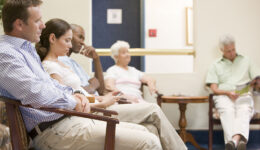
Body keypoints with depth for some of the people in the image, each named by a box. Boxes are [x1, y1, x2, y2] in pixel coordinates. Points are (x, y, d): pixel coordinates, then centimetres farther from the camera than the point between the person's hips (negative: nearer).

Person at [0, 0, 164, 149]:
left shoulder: (27, 49, 20)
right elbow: (37, 94, -25)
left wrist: (73, 95, 9)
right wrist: (72, 102, -8)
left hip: (68, 118, 11)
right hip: (52, 131, -11)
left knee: (141, 131, 10)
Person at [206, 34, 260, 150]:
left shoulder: (245, 61, 27)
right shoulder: (216, 66, 22)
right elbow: (214, 89, 11)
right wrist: (228, 92, -8)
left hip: (244, 96, 1)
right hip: (224, 96, 0)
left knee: (244, 111, -36)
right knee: (227, 111, -37)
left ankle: (234, 140, -63)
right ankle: (240, 141, -60)